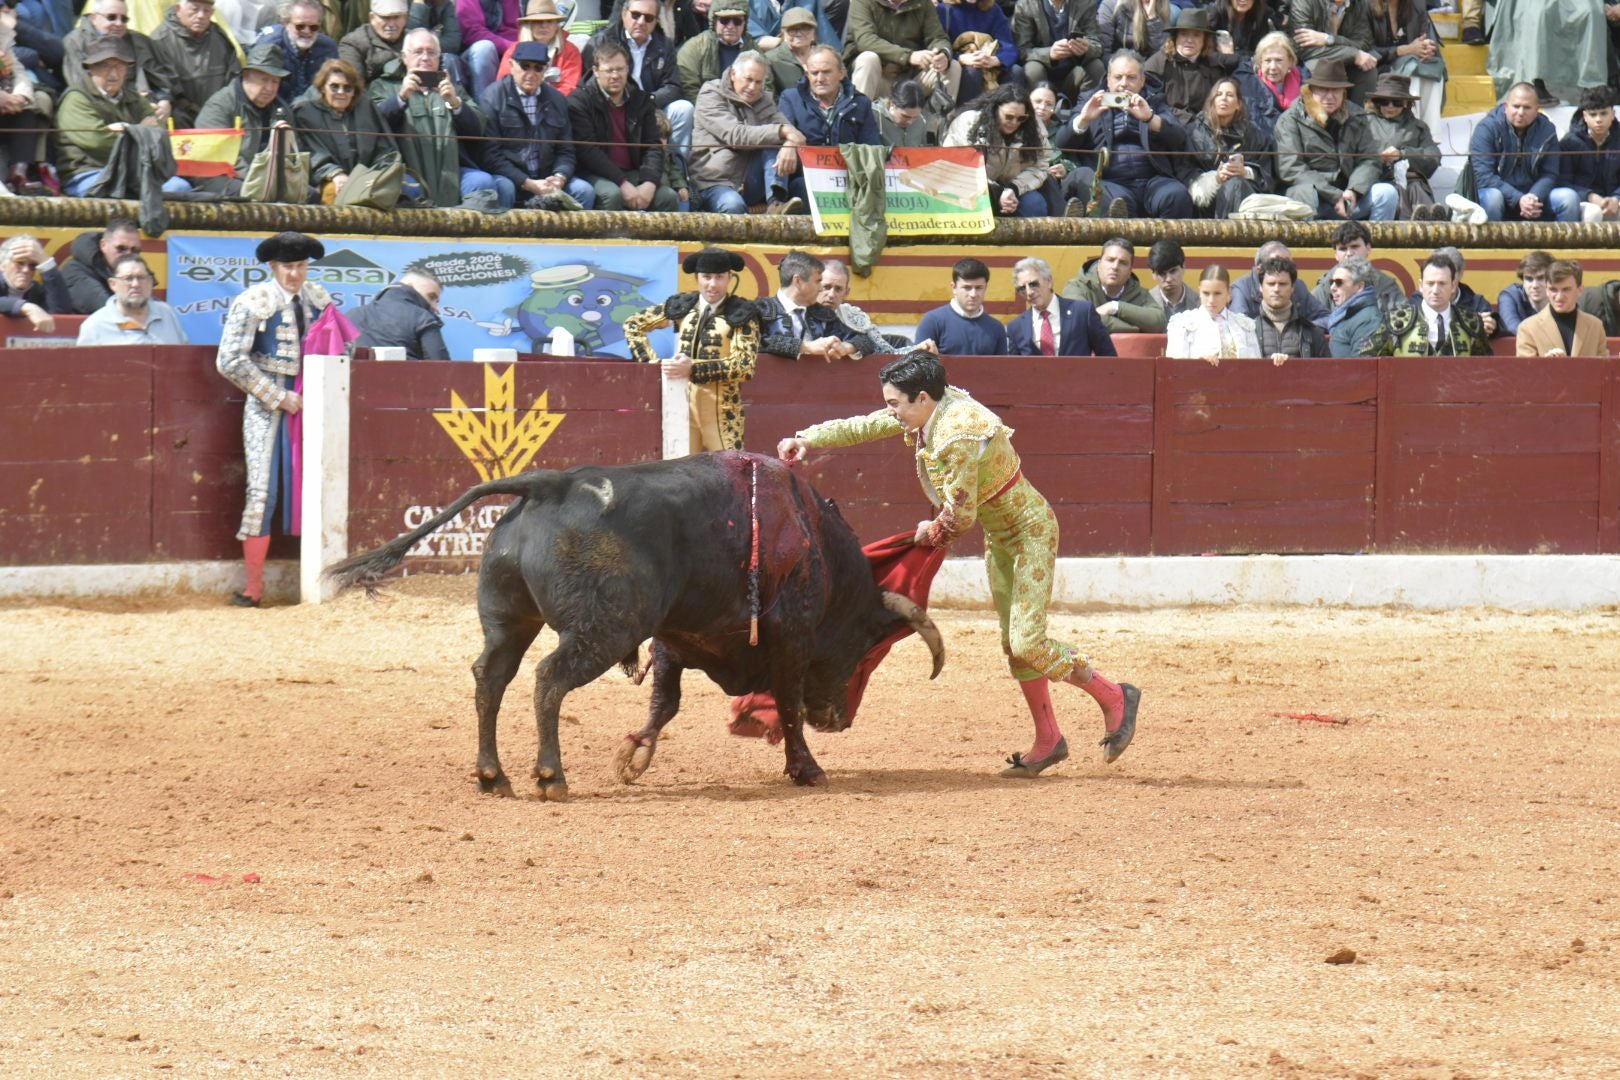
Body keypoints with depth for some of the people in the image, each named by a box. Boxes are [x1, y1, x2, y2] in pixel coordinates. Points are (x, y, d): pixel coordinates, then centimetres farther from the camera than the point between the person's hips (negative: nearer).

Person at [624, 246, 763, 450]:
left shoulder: (742, 314, -2)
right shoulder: (681, 306, 9)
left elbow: (745, 364, -13)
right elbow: (633, 324, 19)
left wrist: (694, 369, -21)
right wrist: (650, 361, 6)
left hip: (722, 409, -4)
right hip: (681, 403, 4)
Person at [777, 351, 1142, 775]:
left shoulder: (960, 436, -31)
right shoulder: (926, 415, -4)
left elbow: (960, 516, -25)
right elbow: (861, 428, 6)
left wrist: (932, 532, -4)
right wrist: (808, 440, -3)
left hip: (1031, 531, -9)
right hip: (998, 537, 9)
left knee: (1026, 642, -13)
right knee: (1011, 641, 9)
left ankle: (1115, 698, 3)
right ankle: (1048, 740, 16)